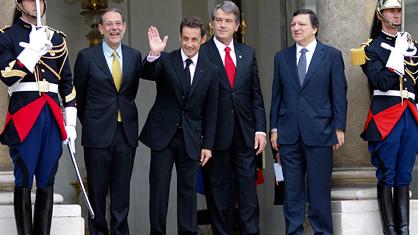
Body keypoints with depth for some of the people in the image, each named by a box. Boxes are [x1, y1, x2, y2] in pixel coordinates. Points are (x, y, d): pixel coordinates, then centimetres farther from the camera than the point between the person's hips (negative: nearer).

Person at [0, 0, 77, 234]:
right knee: (24, 181, -3)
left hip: (52, 115, 4)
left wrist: (70, 122, 11)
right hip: (23, 115, -4)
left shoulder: (56, 38, 15)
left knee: (47, 183, 5)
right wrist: (35, 48, -14)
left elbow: (67, 83, 17)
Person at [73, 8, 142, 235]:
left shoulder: (134, 56, 6)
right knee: (97, 189, 4)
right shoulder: (86, 56, -2)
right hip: (98, 132, -2)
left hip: (126, 131, 2)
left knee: (122, 189, 6)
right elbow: (79, 95, 7)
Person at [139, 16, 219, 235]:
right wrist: (154, 54, -43)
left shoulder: (210, 71, 4)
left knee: (188, 189, 7)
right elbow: (148, 74, -24)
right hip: (163, 134, -2)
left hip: (190, 138, 2)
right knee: (159, 187, 0)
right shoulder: (165, 61, -3)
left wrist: (207, 145, 3)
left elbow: (210, 112, 6)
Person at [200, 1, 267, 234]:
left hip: (245, 134, 3)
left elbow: (256, 95, 11)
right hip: (216, 134, -3)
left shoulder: (248, 53, 10)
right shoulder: (201, 54, -3)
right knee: (219, 191, 5)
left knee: (248, 190, 3)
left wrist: (260, 129, 3)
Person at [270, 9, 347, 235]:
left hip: (319, 132, -3)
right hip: (289, 134, 3)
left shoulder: (332, 55, 2)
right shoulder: (282, 57, 10)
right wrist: (274, 128, 6)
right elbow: (276, 95, 11)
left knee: (319, 189, 2)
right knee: (292, 190, 7)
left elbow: (339, 94, 1)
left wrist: (339, 128, -4)